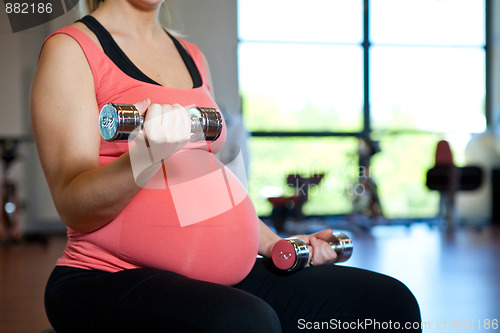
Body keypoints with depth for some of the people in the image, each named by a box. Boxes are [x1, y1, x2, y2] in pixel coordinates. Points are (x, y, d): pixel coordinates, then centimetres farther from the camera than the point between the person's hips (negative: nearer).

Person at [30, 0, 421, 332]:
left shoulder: (191, 56, 17)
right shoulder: (70, 49, -3)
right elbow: (73, 208, -12)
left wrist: (277, 246, 11)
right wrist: (148, 154, -30)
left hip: (222, 276, 7)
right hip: (110, 282, -6)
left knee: (389, 301, -3)